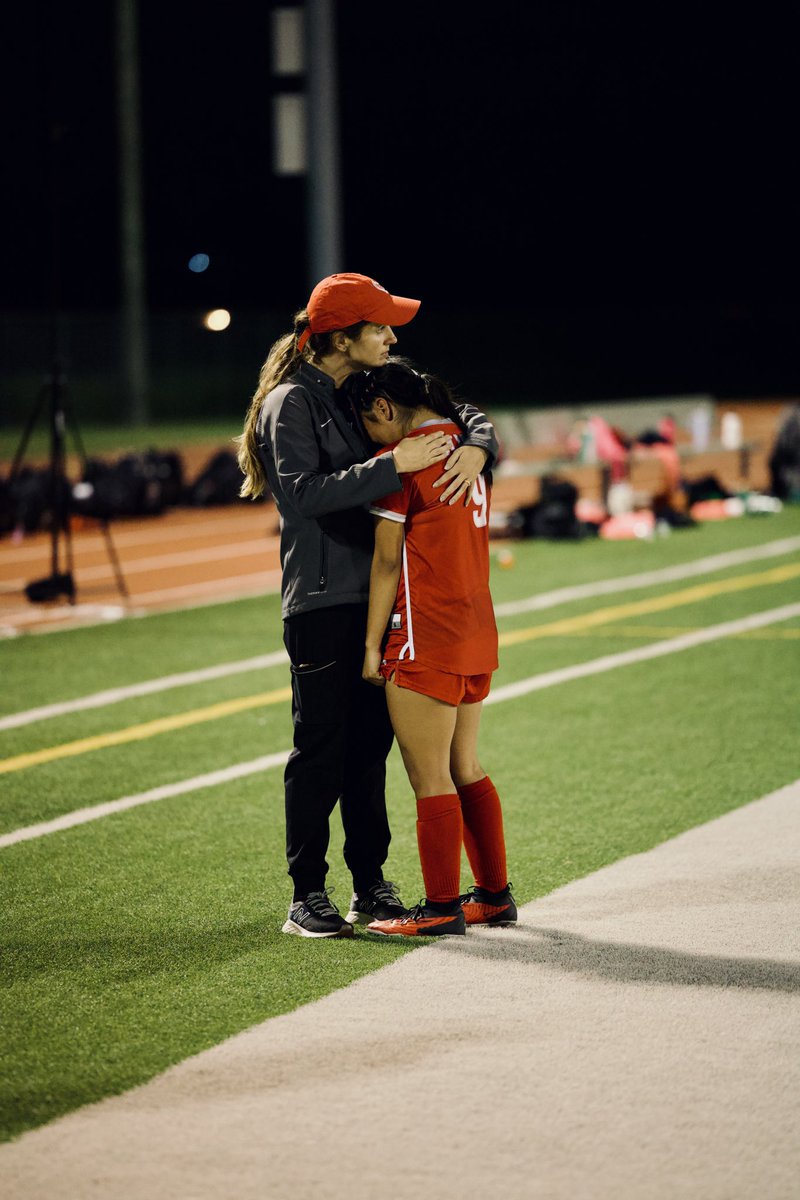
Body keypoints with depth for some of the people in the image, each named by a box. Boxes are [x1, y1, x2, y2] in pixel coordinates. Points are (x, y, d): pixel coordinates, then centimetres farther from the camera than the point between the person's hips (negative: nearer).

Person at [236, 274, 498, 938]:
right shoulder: (291, 403, -8)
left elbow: (463, 414, 17)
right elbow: (304, 492, -21)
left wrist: (477, 448, -7)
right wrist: (393, 465, -24)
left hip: (375, 597, 7)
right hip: (321, 602, -7)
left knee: (370, 745, 11)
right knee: (321, 748, -4)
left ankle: (371, 885, 18)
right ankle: (307, 896, 3)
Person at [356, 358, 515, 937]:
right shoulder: (464, 444, 13)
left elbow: (387, 562, -10)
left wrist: (372, 644, -6)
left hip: (424, 641, -9)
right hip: (477, 631, 9)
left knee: (430, 777, -2)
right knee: (464, 769, 16)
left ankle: (442, 907, 2)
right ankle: (495, 894, 21)